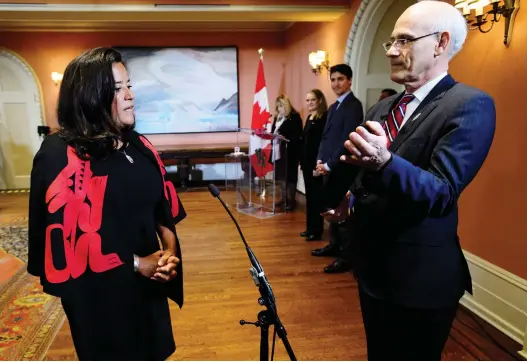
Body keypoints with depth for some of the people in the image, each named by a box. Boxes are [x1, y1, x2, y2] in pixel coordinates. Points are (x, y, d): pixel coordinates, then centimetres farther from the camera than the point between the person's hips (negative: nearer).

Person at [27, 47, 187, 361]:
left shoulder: (139, 146, 3)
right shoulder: (60, 156, -17)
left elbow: (163, 206, 7)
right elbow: (69, 236, -21)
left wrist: (169, 251, -8)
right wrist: (134, 263, -17)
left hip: (147, 285, 6)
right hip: (100, 293, -6)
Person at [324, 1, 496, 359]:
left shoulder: (470, 105, -16)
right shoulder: (382, 107, 8)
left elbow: (441, 193, -26)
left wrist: (383, 162, -41)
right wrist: (350, 195, 2)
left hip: (420, 276, -7)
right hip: (374, 266, 8)